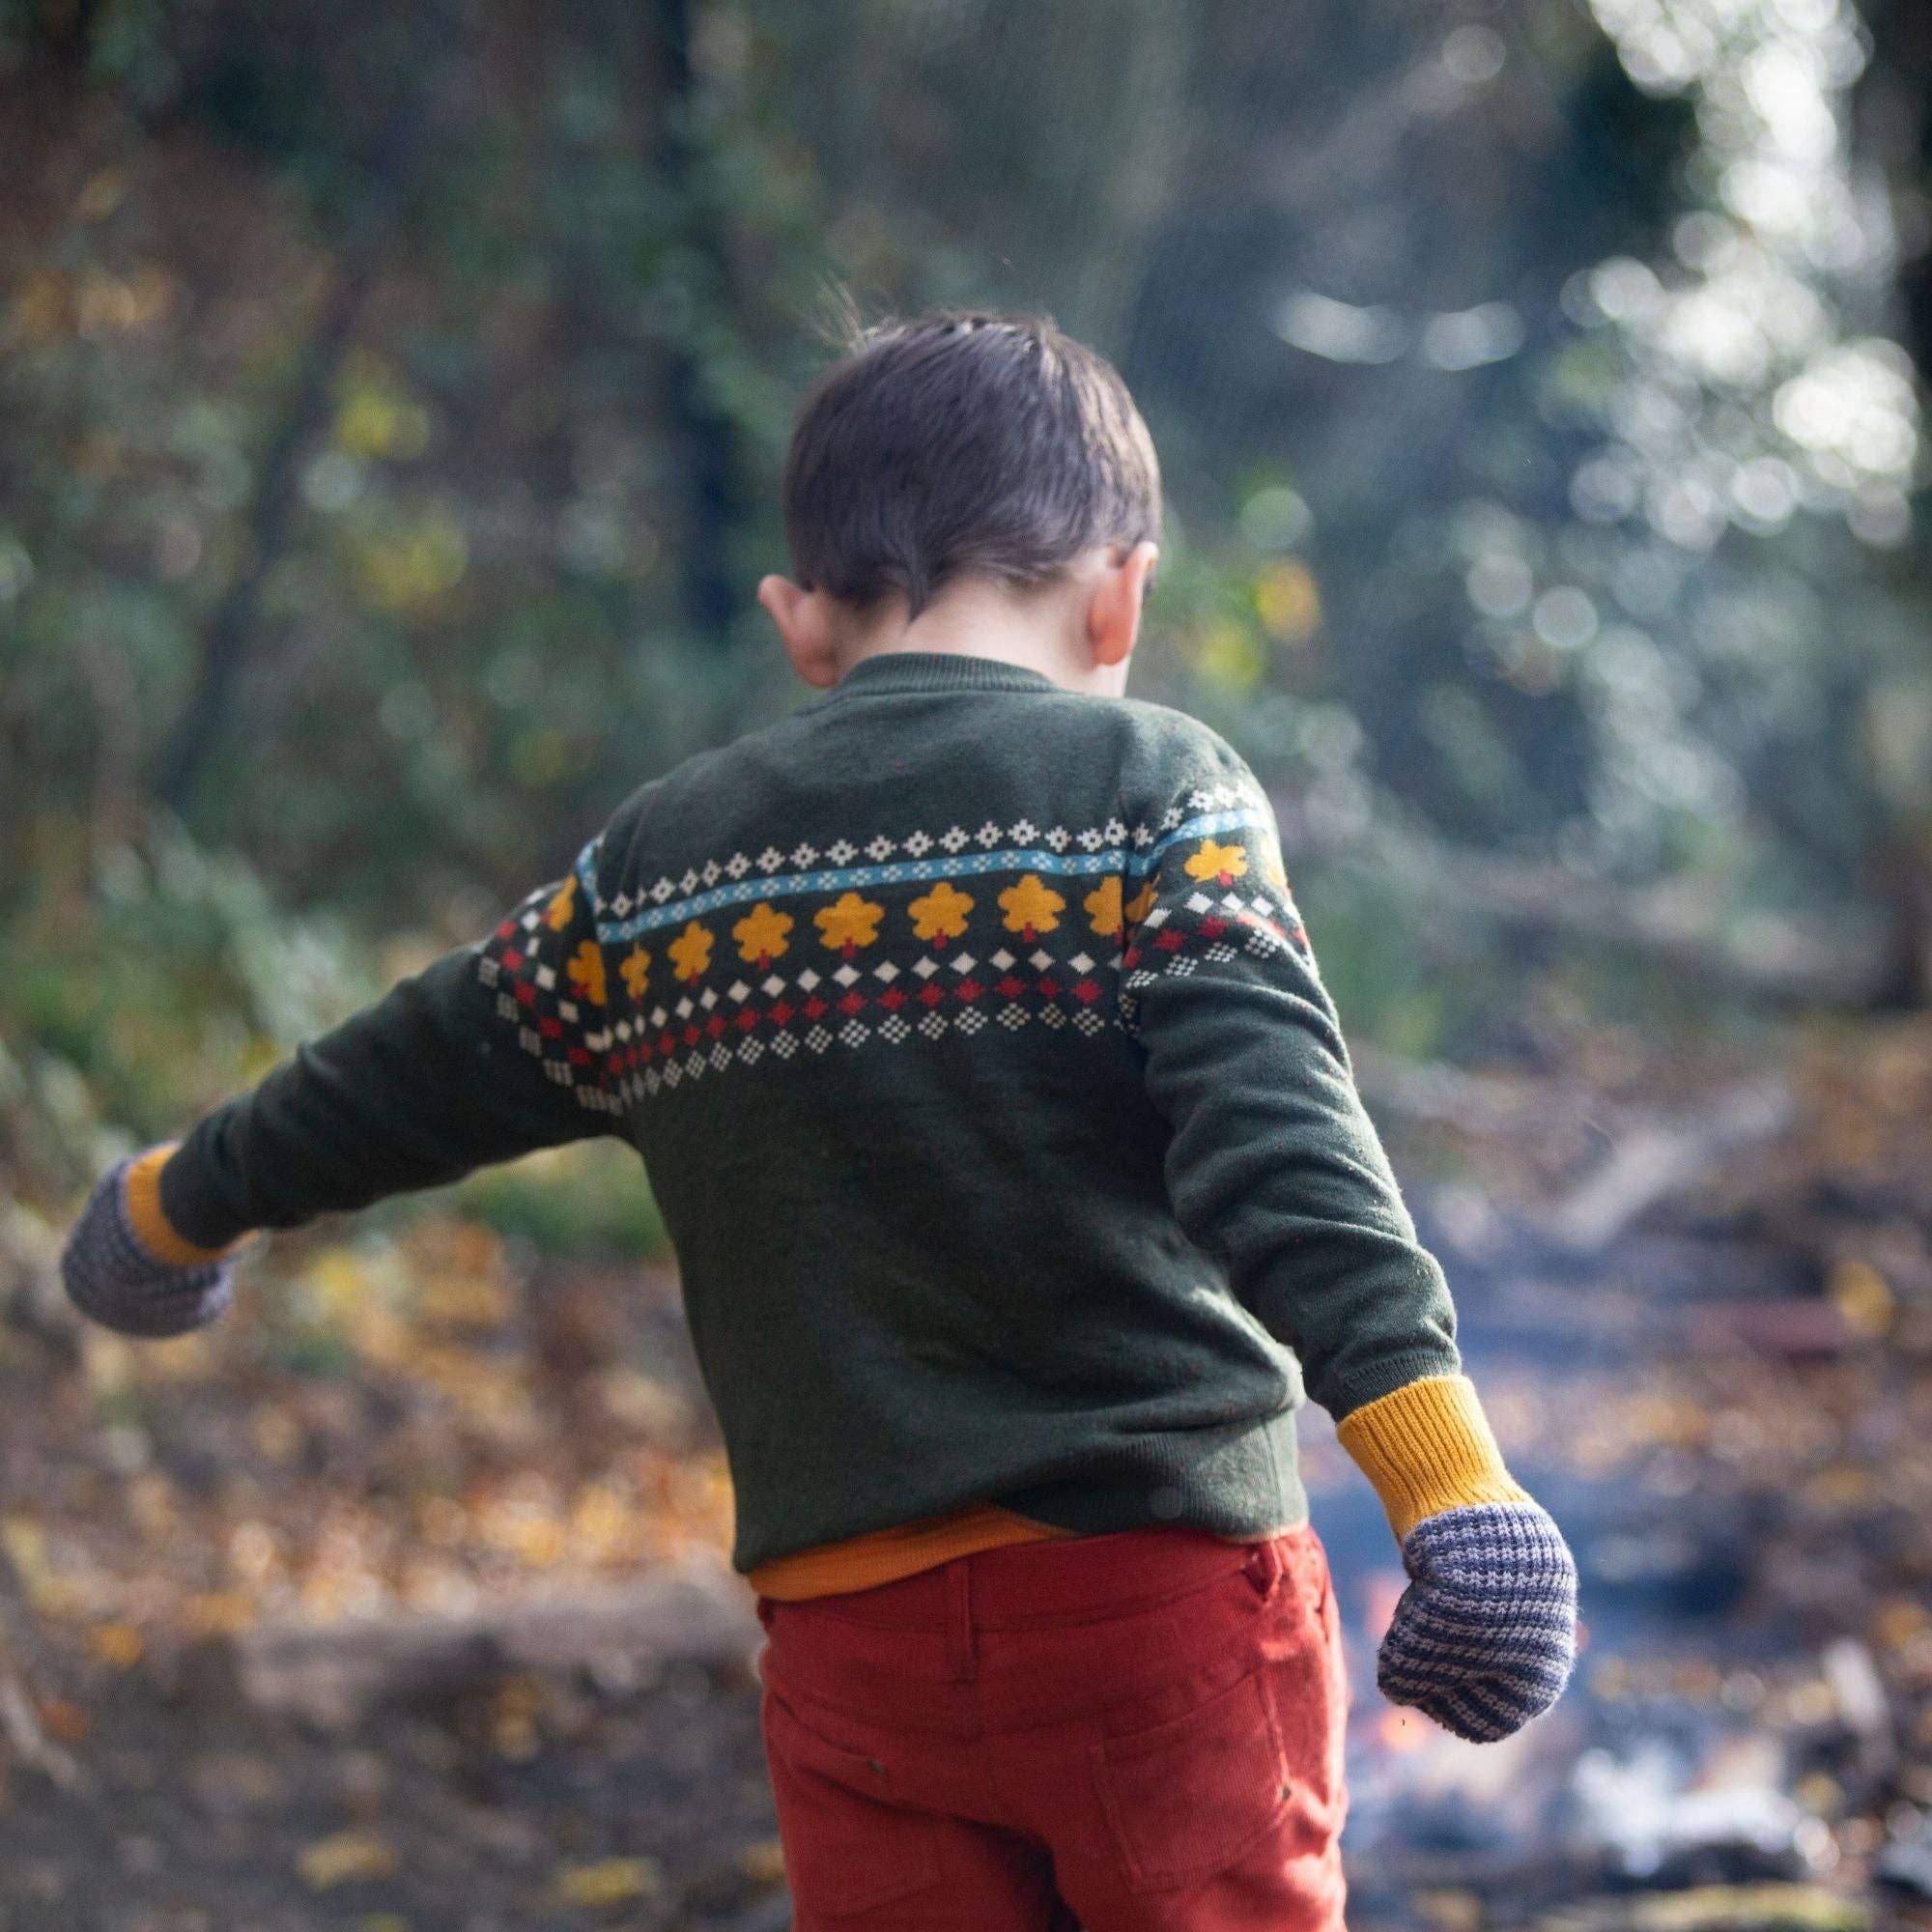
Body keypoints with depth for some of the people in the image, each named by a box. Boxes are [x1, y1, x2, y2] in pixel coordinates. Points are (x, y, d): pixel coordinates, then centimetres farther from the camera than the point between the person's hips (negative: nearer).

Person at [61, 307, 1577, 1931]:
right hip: (1157, 1592, -3)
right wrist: (1445, 1469, -22)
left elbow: (410, 1077, 21)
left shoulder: (652, 875, 9)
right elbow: (1277, 1143, -16)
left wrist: (181, 1204, 39)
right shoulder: (1153, 791, -3)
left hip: (850, 1635, 4)